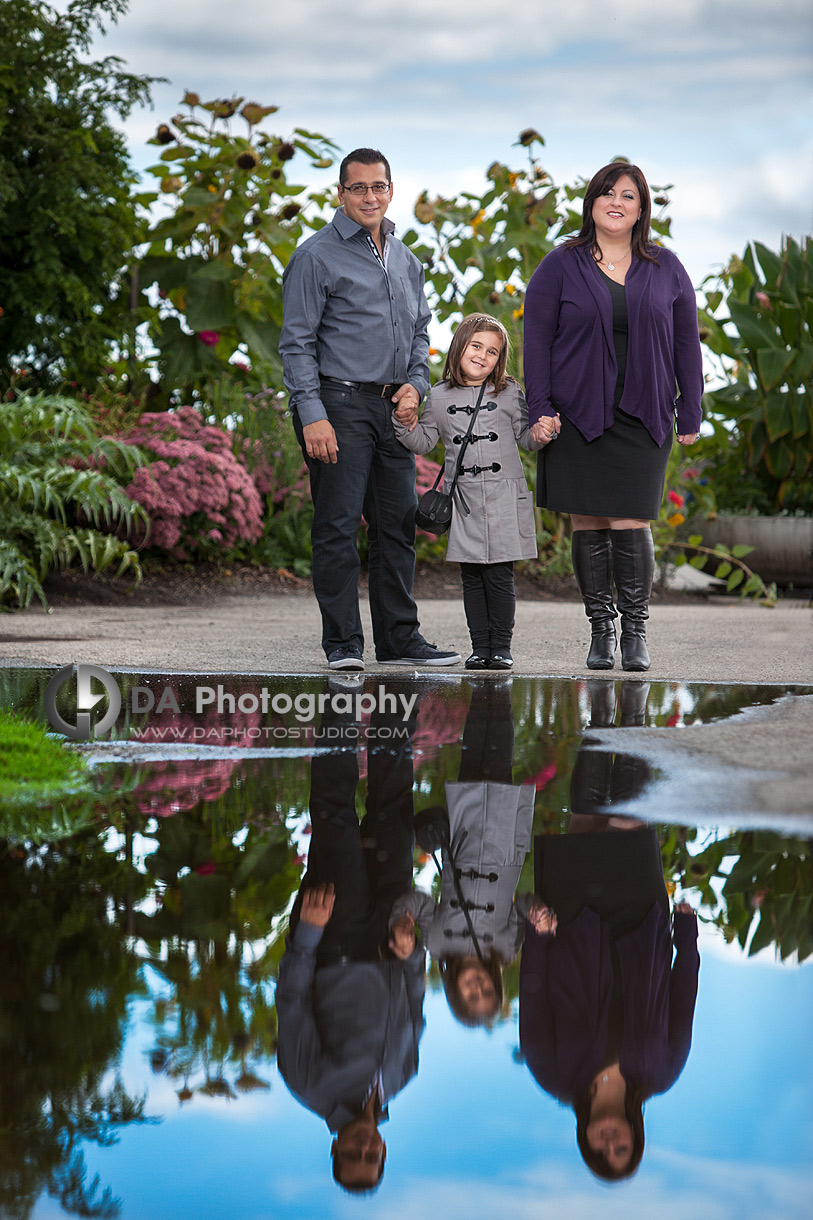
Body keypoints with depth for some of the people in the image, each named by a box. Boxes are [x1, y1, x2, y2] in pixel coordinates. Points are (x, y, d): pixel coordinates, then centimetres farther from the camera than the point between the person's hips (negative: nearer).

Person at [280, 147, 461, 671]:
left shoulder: (407, 261, 17)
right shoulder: (317, 255, -3)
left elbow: (420, 330, 25)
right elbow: (298, 343, -7)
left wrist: (416, 382, 5)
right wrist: (312, 415, -16)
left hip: (393, 408, 6)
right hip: (339, 403, -6)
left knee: (399, 524, 7)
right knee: (338, 525, -6)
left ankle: (400, 638, 14)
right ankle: (343, 643, -2)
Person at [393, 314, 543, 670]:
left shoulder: (509, 395, 4)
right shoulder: (440, 398, 8)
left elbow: (525, 437, 6)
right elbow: (424, 442, 13)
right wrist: (407, 425, -5)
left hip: (504, 499, -2)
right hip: (464, 503, 2)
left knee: (499, 576, -3)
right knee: (472, 578, 4)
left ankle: (501, 647, 5)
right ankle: (480, 647, 10)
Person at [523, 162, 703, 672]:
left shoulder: (666, 269, 9)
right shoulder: (561, 266, 4)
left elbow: (686, 343, 11)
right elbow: (538, 340, 2)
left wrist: (690, 414, 6)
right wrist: (540, 409, -6)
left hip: (643, 418, 0)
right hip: (578, 415, 0)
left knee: (631, 523, -7)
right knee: (589, 524, 1)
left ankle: (636, 631, 4)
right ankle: (601, 630, 11)